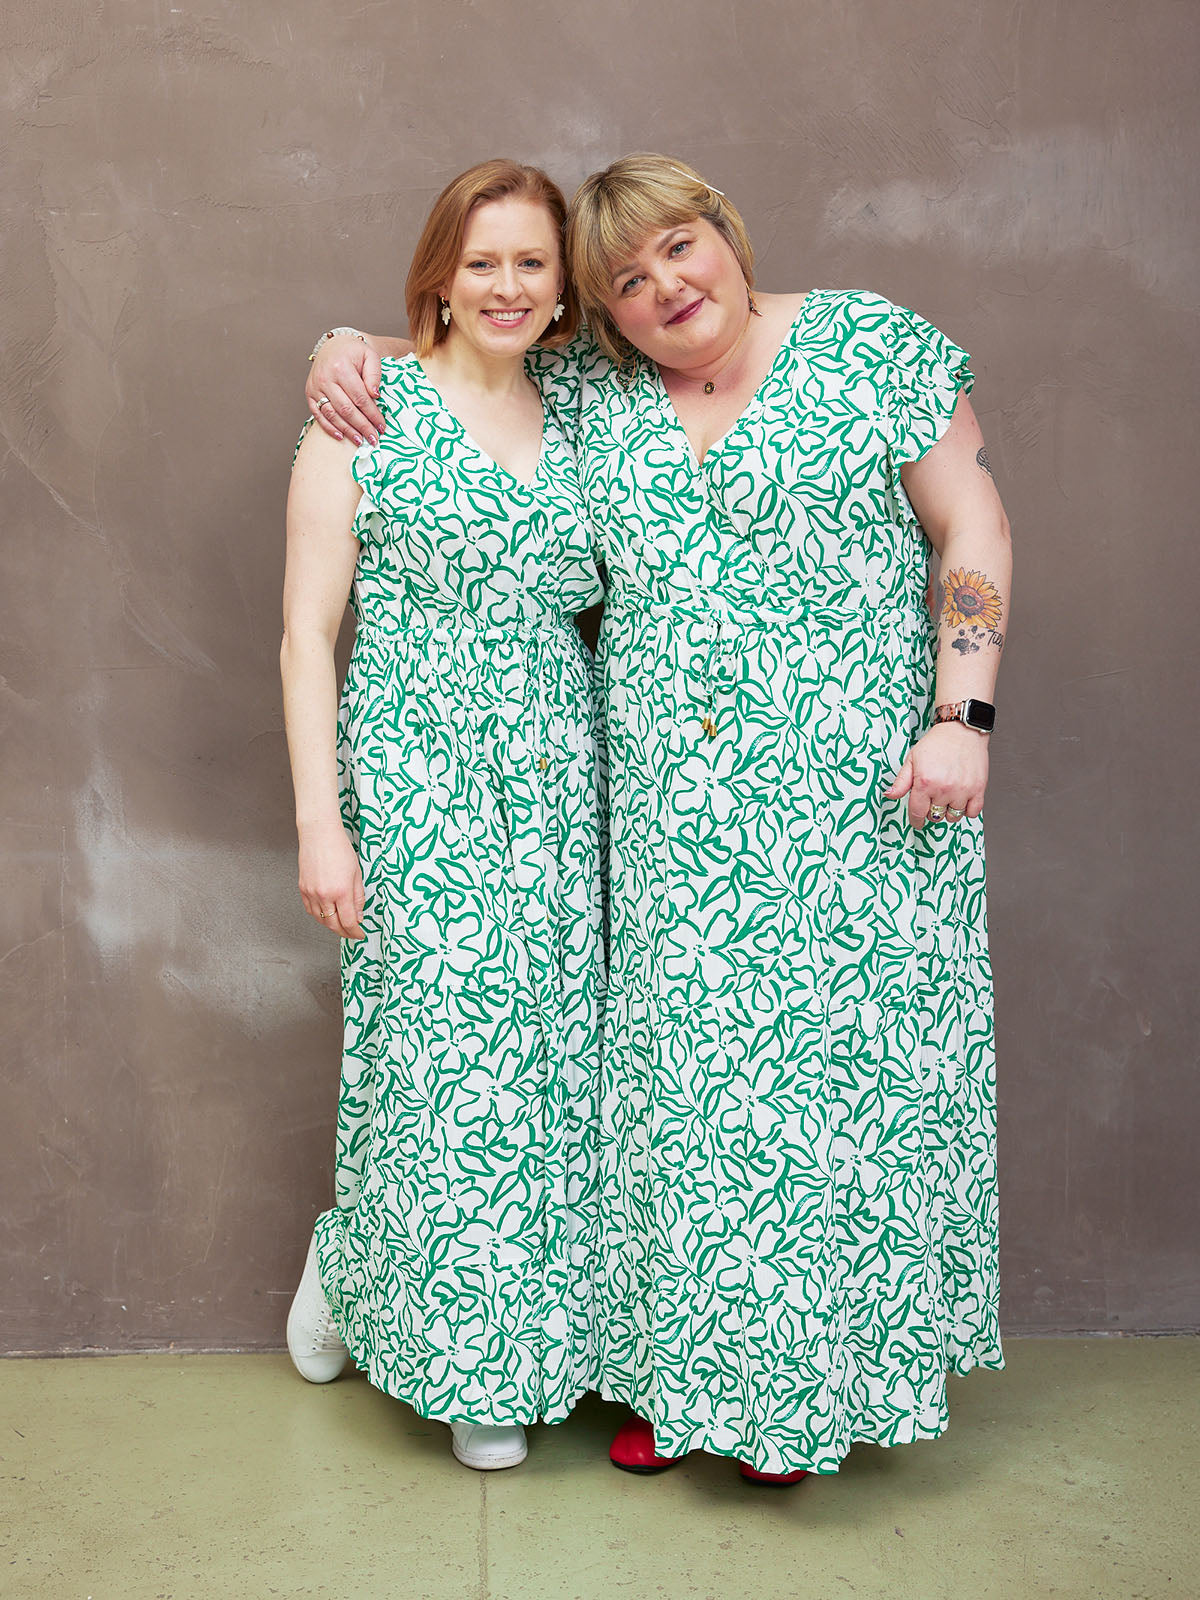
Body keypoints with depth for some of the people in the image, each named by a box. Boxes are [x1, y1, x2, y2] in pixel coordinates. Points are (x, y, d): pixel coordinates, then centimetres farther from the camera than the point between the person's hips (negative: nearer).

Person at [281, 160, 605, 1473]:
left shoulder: (578, 426, 13)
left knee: (544, 1056, 7)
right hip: (415, 785, -4)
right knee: (443, 1059, -2)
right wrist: (320, 822, -9)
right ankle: (349, 1267, 27)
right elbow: (307, 631, -4)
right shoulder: (366, 412, -1)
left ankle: (504, 1343, 27)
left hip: (560, 787, 5)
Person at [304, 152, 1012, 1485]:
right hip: (670, 815, 3)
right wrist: (350, 352, 2)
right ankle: (675, 1369, 22)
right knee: (677, 1069, 5)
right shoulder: (589, 391, 10)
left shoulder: (870, 346, 1)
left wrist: (961, 717, -10)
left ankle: (808, 1376, 19)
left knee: (842, 1052, 1)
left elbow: (972, 533, -1)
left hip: (858, 792, -2)